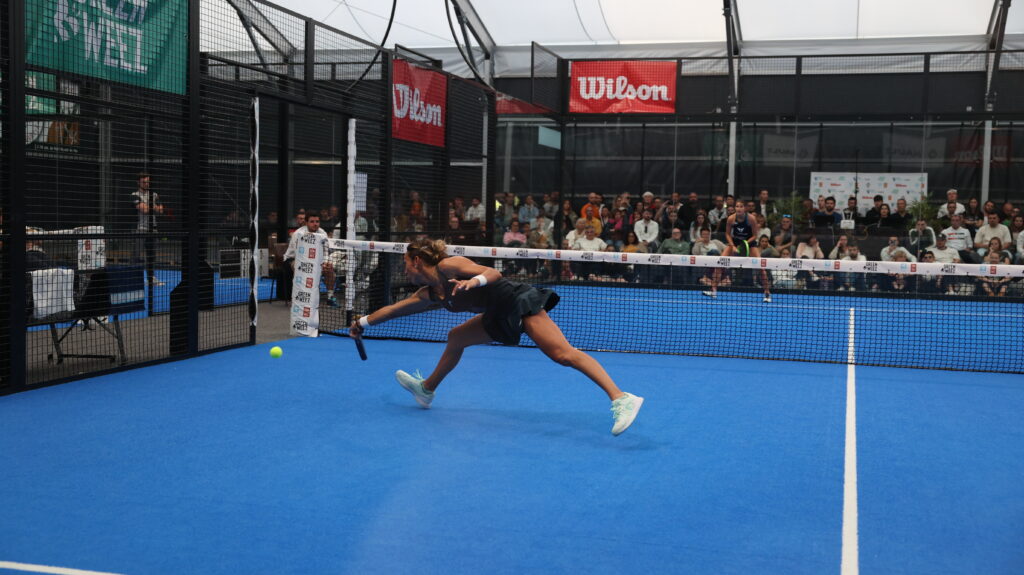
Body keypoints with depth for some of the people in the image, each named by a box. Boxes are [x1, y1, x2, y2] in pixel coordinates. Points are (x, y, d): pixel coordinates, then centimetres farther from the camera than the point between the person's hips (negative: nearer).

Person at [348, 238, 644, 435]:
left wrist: (475, 280, -37)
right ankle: (428, 389, 40)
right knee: (456, 338, 19)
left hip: (518, 302, -9)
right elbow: (394, 308, 31)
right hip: (500, 317, 9)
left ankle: (621, 398, -35)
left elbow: (494, 273, -18)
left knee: (563, 354, -24)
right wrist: (364, 322, 39)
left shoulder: (448, 266, -10)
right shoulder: (427, 294, 16)